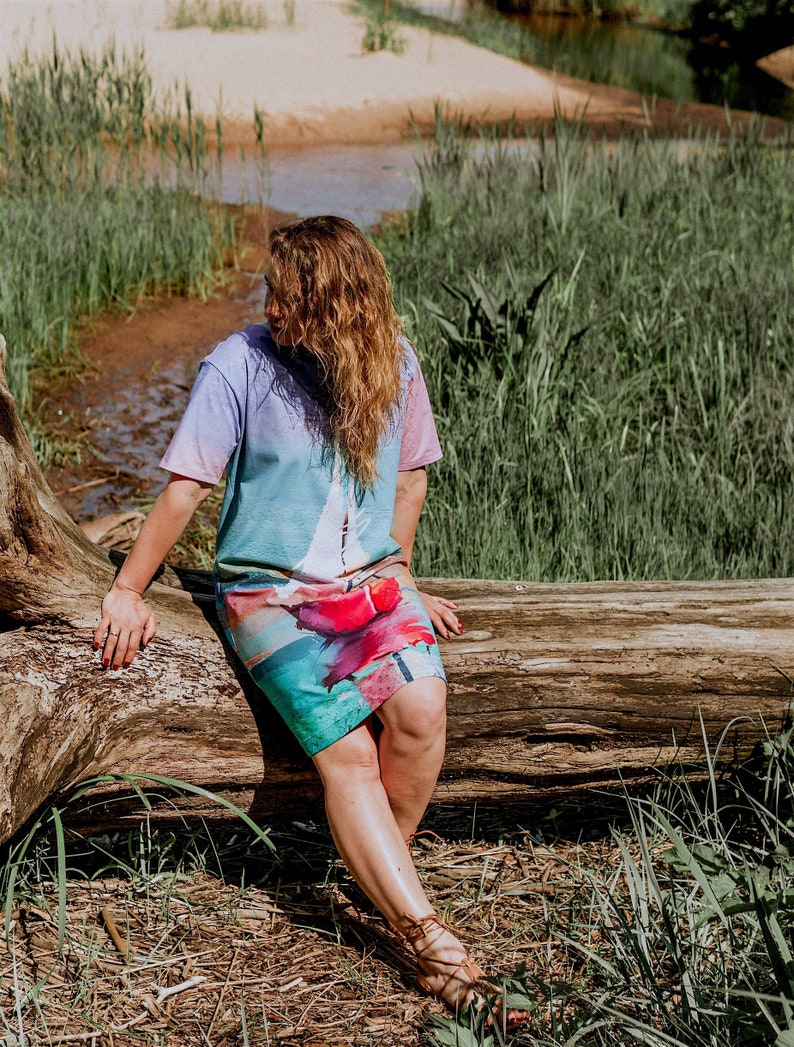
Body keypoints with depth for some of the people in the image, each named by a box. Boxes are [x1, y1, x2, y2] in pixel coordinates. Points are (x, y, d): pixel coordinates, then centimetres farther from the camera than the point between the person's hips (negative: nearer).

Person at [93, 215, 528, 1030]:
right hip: (269, 590, -3)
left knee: (420, 708, -26)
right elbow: (186, 487, -5)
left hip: (368, 580, 3)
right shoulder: (239, 364, -8)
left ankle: (382, 877, -2)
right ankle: (430, 943, -21)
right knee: (345, 749, -23)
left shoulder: (393, 363, 2)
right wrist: (127, 591, -6)